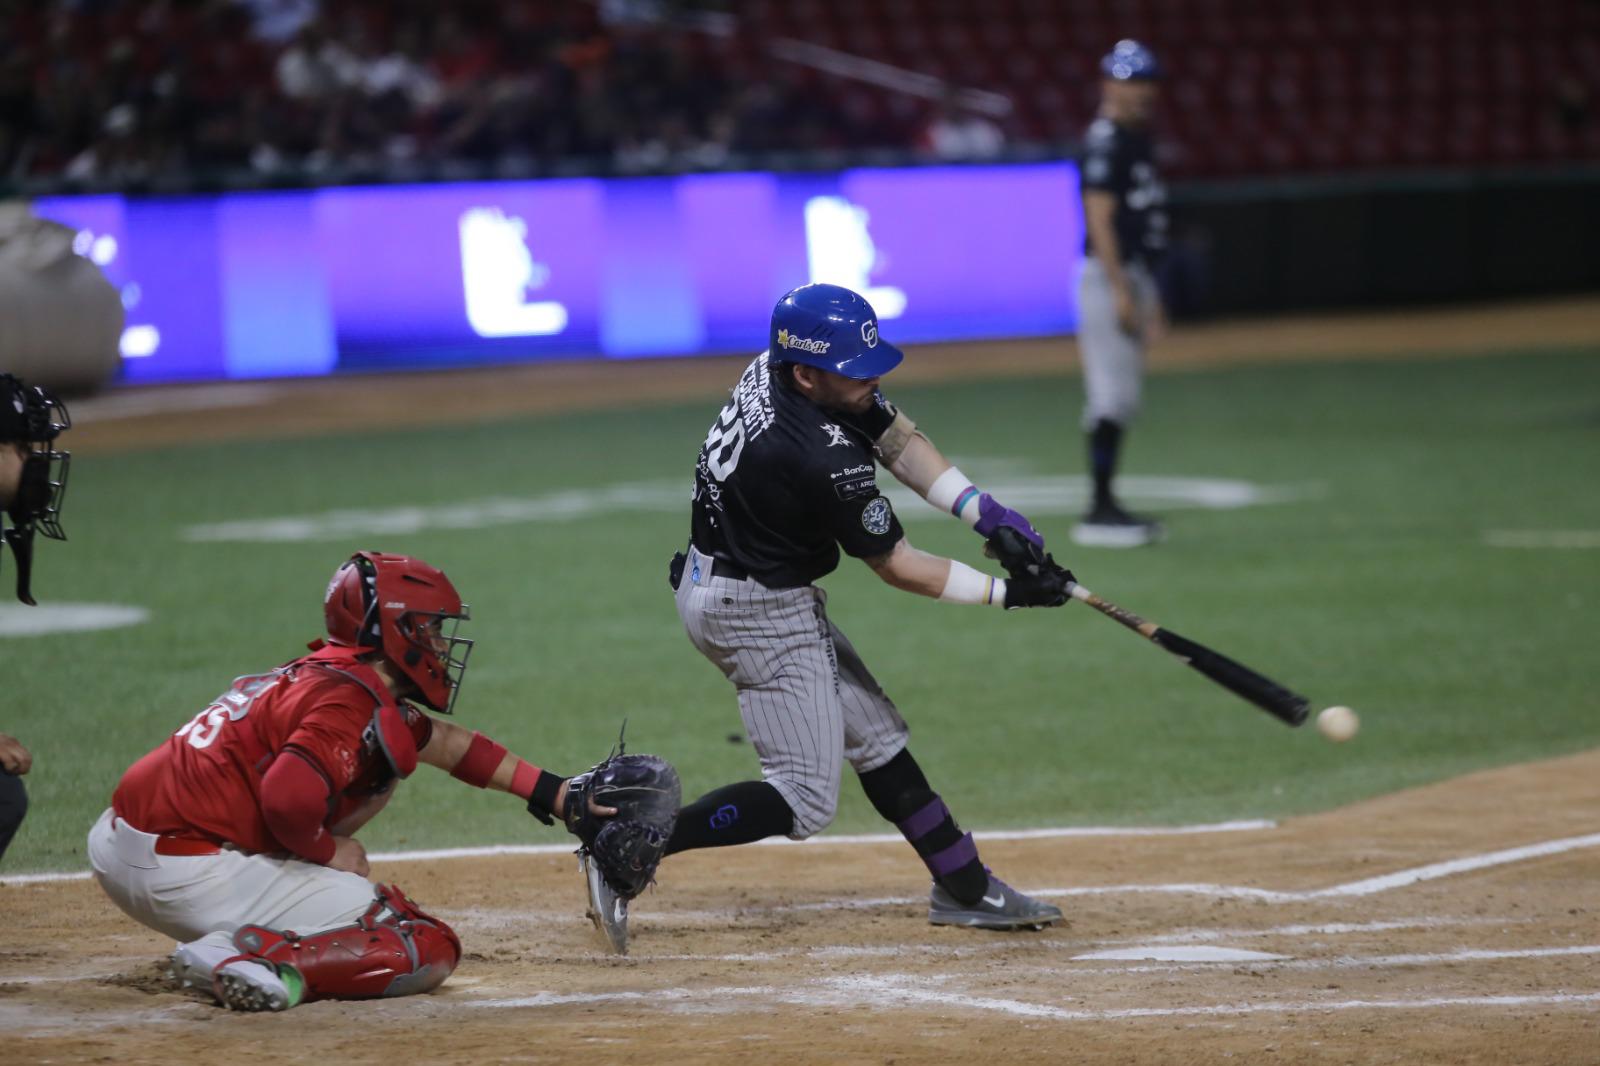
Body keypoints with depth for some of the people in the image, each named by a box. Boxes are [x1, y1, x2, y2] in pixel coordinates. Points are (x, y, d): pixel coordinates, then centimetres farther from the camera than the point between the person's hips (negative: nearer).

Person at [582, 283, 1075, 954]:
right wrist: (1007, 594, -11)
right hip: (758, 614, -10)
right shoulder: (825, 461, -31)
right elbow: (897, 568, -18)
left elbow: (895, 437, 4)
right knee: (806, 799, -5)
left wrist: (980, 511, -7)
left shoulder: (770, 370, -7)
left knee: (875, 736, 17)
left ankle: (966, 887, 25)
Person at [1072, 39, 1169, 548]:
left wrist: (1149, 295, 22)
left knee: (1120, 400, 11)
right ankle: (1099, 511, -9)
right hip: (1109, 276, -10)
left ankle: (1107, 506, 15)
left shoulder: (1137, 139, 17)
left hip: (1135, 274, 10)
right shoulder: (1105, 142, -13)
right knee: (1112, 396, -11)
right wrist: (1123, 292, -24)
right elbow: (1100, 220, -19)